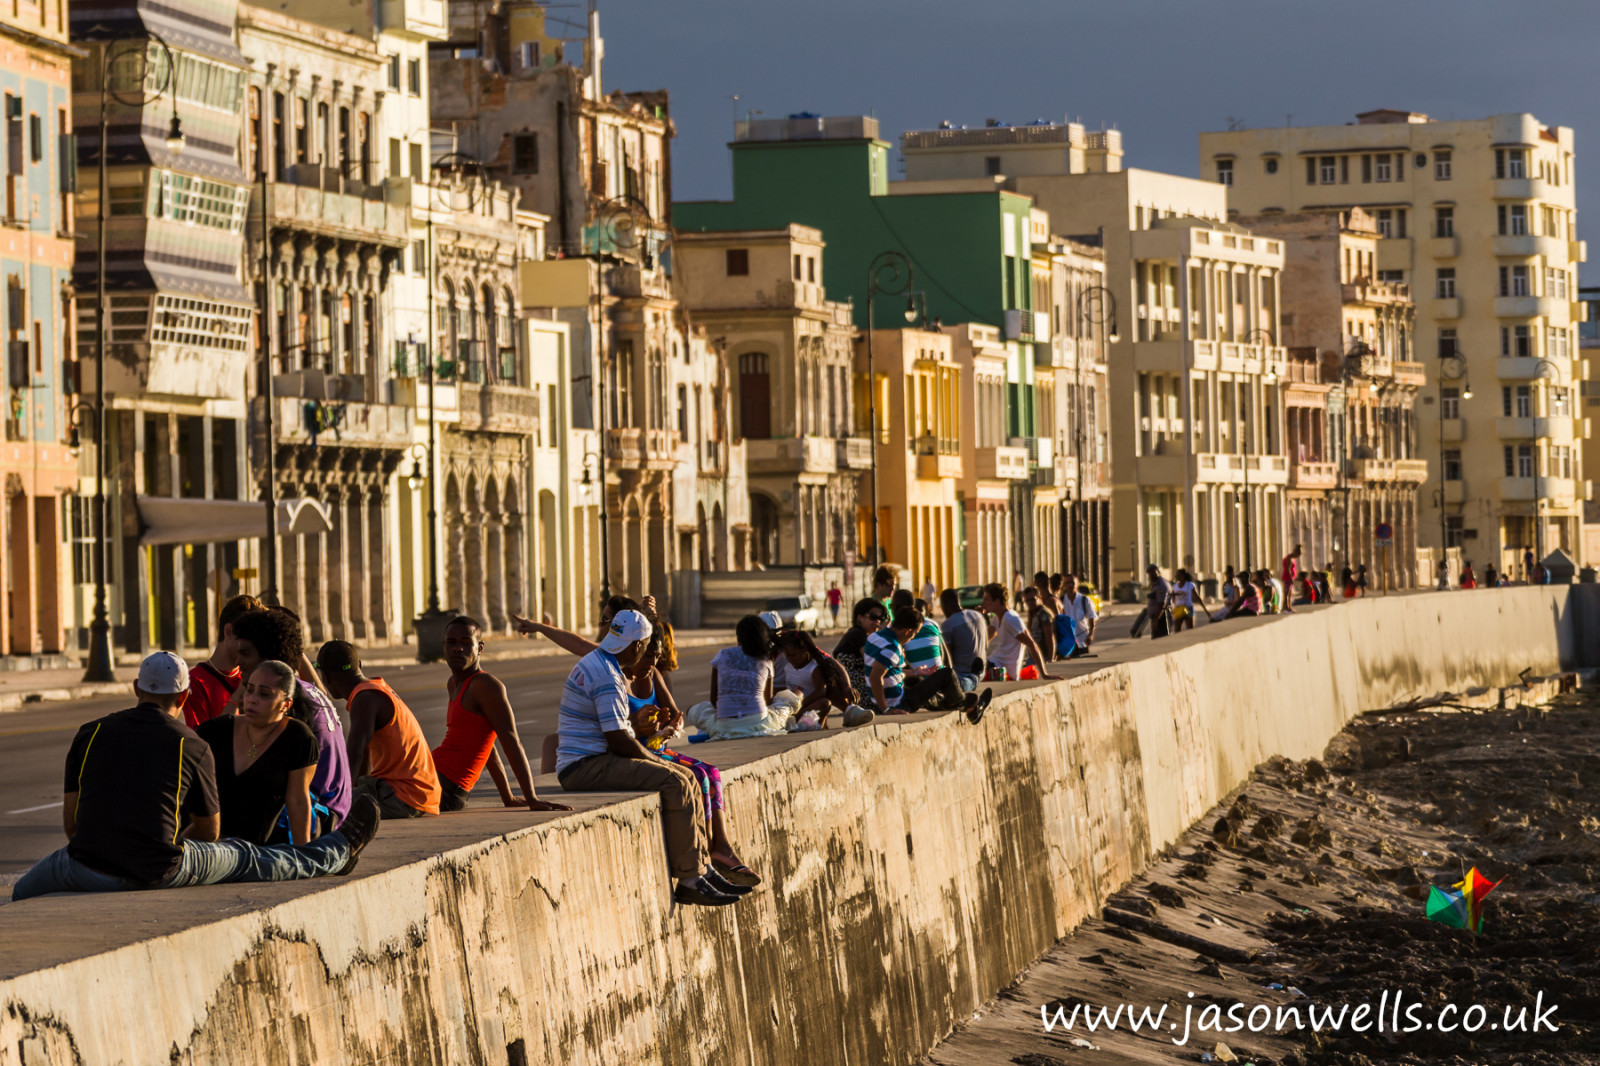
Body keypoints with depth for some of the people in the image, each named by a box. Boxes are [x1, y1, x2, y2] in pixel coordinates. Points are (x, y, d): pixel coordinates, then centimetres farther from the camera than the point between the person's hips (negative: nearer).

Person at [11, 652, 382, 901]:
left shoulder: (91, 734, 7)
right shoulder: (195, 749, 5)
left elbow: (69, 820, 11)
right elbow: (210, 832, 18)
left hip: (88, 866, -2)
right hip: (160, 871, 2)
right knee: (244, 859, 25)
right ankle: (338, 852, 43)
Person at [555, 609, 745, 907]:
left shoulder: (594, 663, 17)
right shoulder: (607, 678, -19)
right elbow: (619, 741, -20)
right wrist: (654, 760, -6)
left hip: (594, 762, 11)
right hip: (585, 767, -11)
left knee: (687, 779, 8)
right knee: (675, 784, -23)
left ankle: (702, 868, 6)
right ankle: (689, 880, -21)